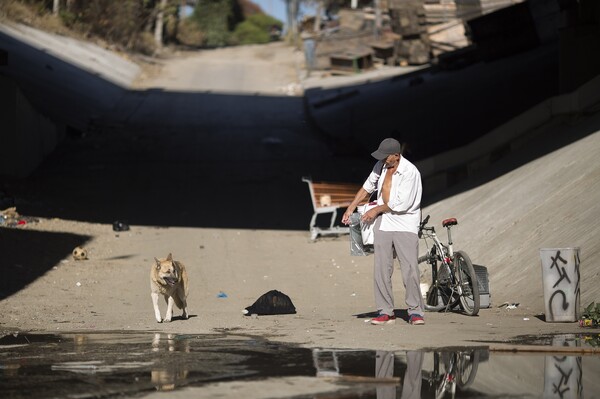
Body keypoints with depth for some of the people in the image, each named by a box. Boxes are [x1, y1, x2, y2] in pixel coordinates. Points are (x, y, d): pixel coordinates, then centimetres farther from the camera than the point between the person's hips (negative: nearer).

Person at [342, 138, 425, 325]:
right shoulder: (381, 166, 4)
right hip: (383, 224, 6)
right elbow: (367, 187, 20)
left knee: (410, 269, -12)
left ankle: (415, 312, -6)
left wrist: (377, 209, -5)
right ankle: (385, 312, 6)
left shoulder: (410, 172, -17)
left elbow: (401, 204, -17)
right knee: (381, 270, 1)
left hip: (405, 225, -6)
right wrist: (350, 209, 17)